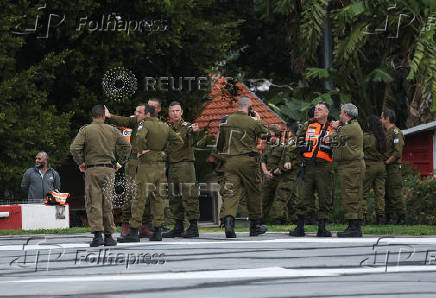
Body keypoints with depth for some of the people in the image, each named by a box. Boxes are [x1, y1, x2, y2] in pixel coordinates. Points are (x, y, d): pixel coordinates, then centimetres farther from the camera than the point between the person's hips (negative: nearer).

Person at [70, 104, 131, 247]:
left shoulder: (85, 130, -3)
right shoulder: (112, 130, 6)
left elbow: (74, 148, -11)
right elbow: (126, 145, 5)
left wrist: (80, 162, 3)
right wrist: (120, 162, 13)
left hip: (92, 170, -3)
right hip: (109, 170, 3)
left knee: (93, 203, -1)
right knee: (107, 203, 9)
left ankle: (97, 234, -13)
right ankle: (108, 236, 10)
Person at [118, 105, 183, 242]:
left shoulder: (146, 125, -10)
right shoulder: (165, 126, 11)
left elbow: (140, 137, -30)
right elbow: (178, 141, 15)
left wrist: (141, 151, -15)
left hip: (147, 165, -7)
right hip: (160, 165, 7)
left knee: (140, 197, -6)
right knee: (157, 197, 11)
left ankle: (133, 232, -7)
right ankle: (157, 232, 10)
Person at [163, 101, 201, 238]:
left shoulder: (187, 126, -5)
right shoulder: (167, 128, 15)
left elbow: (190, 131, -29)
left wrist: (194, 130, -52)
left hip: (185, 164, -7)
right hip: (171, 166, 7)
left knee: (189, 196, -8)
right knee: (174, 198, 9)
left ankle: (193, 227, -8)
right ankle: (178, 227, 16)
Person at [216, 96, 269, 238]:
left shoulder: (227, 121, 5)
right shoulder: (252, 122, -8)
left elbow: (220, 140, 14)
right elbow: (264, 133, 7)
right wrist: (258, 120, 19)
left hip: (230, 161, 3)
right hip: (247, 161, -3)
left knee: (230, 192, -3)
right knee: (253, 193, 12)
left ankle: (228, 219, -26)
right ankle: (255, 225, 21)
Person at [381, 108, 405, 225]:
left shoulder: (396, 132, -10)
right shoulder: (385, 132, 18)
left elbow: (398, 152, -17)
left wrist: (387, 162, -13)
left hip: (393, 167, -9)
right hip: (385, 168, 9)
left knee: (395, 194, -11)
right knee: (386, 194, 9)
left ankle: (402, 218, -8)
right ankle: (388, 218, 14)